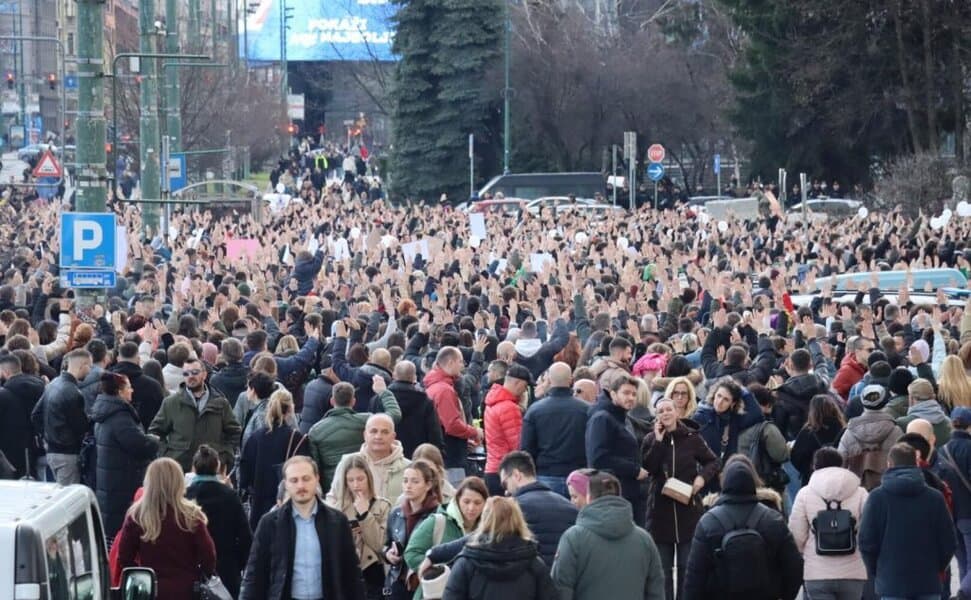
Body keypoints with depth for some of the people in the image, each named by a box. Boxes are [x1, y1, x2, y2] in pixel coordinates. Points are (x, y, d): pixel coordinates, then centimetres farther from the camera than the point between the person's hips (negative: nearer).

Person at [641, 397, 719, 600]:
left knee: (686, 565, 1)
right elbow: (647, 468, -11)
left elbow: (713, 462, 8)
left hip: (688, 507, -1)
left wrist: (702, 477, -11)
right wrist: (658, 441, -13)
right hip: (661, 509, 1)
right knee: (662, 567, 5)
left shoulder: (692, 438, -1)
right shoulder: (651, 440, 3)